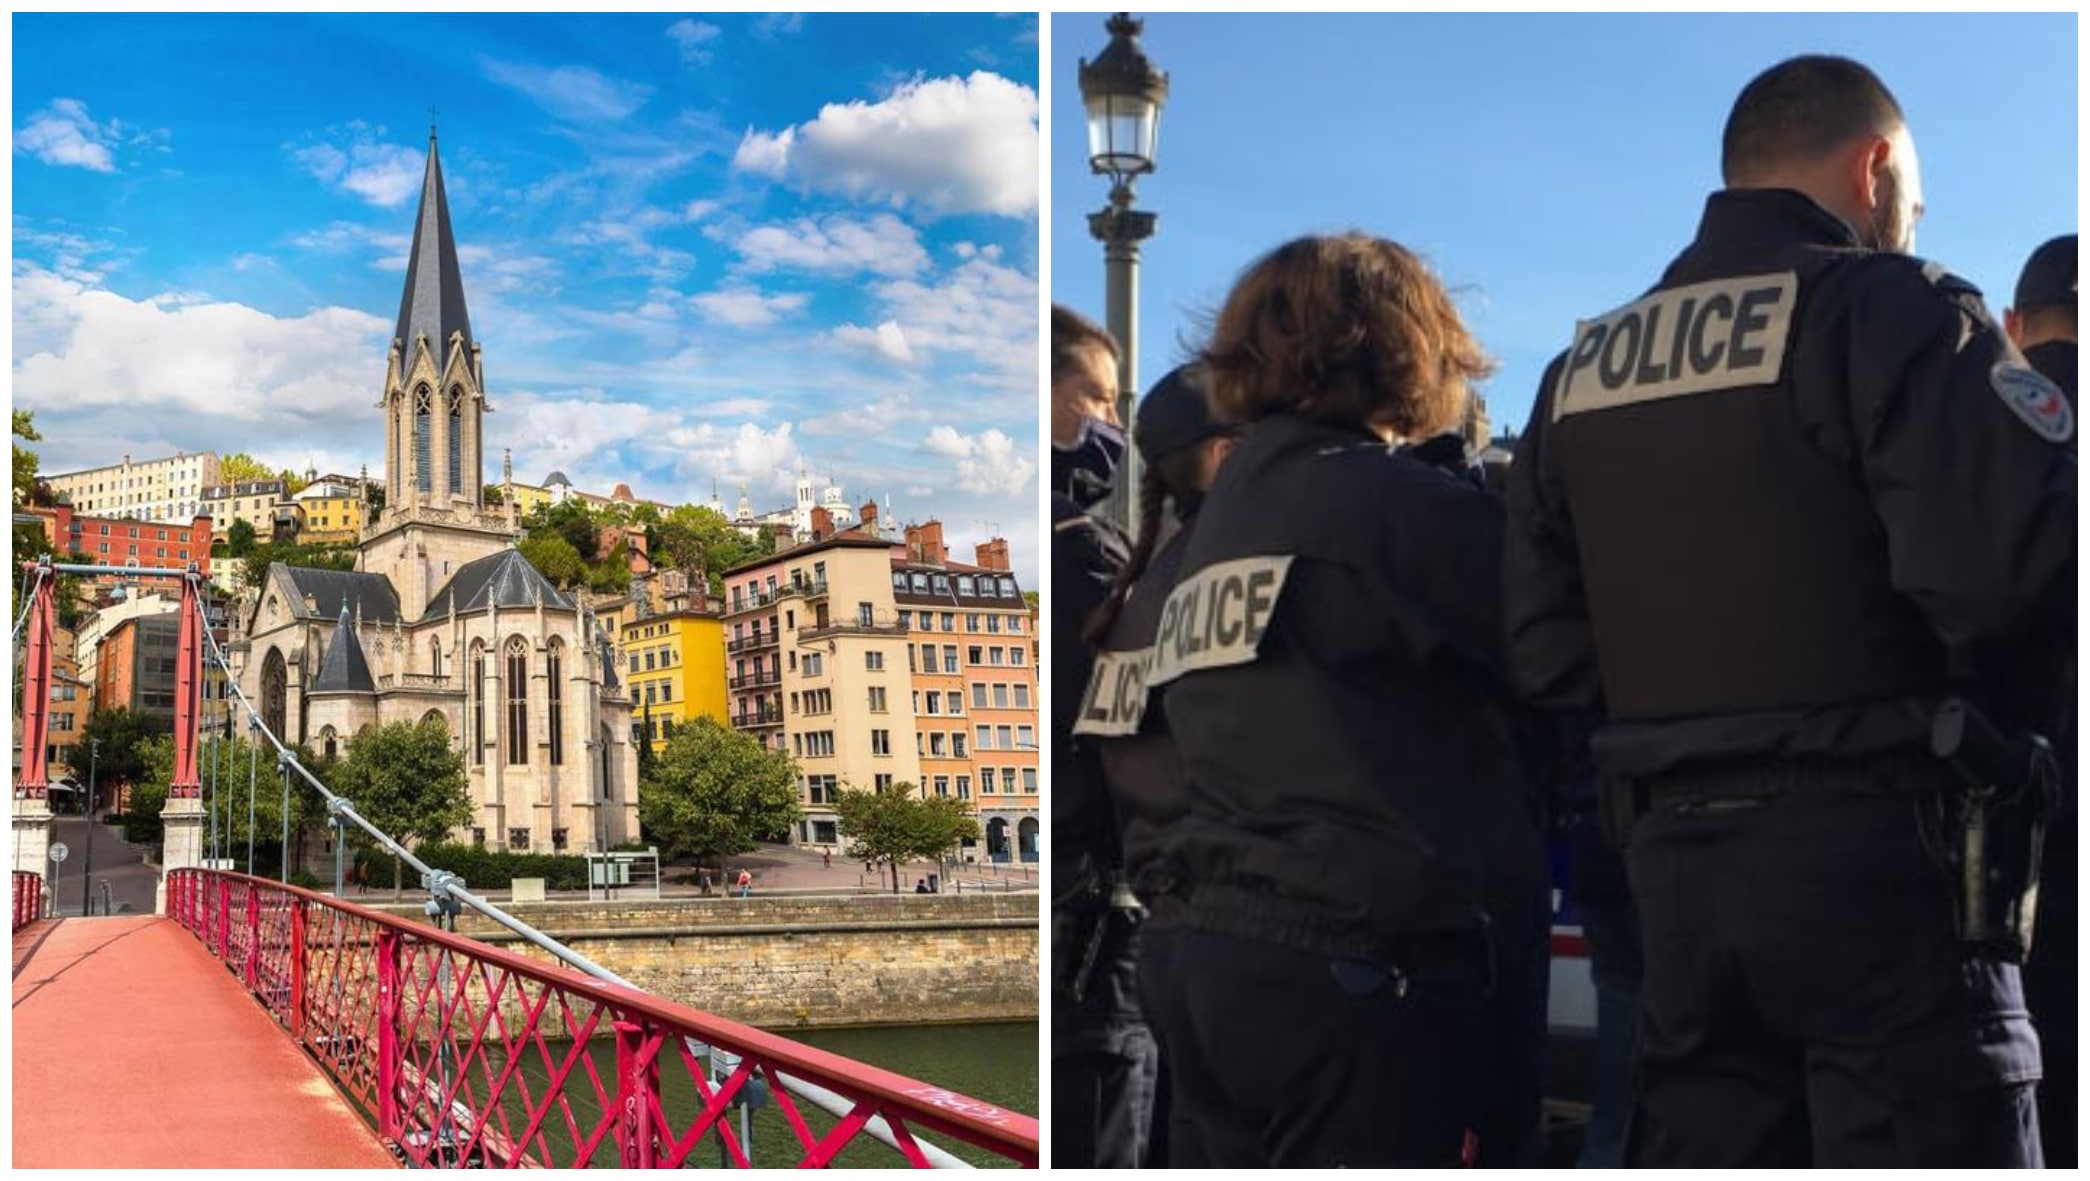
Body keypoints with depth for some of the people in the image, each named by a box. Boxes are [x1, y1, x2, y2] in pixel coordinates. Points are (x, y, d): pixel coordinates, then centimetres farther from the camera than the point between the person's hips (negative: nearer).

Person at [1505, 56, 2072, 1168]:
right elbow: (2030, 555, -20)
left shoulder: (1580, 369, 13)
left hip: (1672, 862, 6)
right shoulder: (1886, 305, -6)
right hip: (1876, 851, -6)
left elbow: (1544, 655, 8)